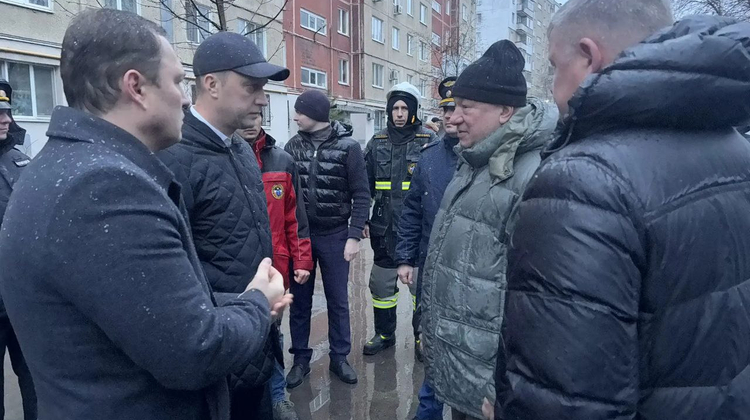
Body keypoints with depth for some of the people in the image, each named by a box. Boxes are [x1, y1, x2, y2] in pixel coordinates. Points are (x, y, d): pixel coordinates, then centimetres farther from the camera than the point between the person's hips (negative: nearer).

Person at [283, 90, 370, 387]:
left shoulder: (348, 147, -8)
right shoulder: (293, 146, 1)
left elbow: (361, 195, -6)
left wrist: (354, 236, -11)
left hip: (335, 235, -2)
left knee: (338, 300, 9)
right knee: (299, 300, 11)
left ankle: (339, 357, 25)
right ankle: (301, 358, 26)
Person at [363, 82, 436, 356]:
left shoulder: (429, 140, -3)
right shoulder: (377, 142, 7)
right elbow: (365, 184, 11)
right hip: (384, 227, 3)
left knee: (421, 282, 9)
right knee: (382, 282, 12)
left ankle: (422, 335, 28)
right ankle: (384, 334, 30)